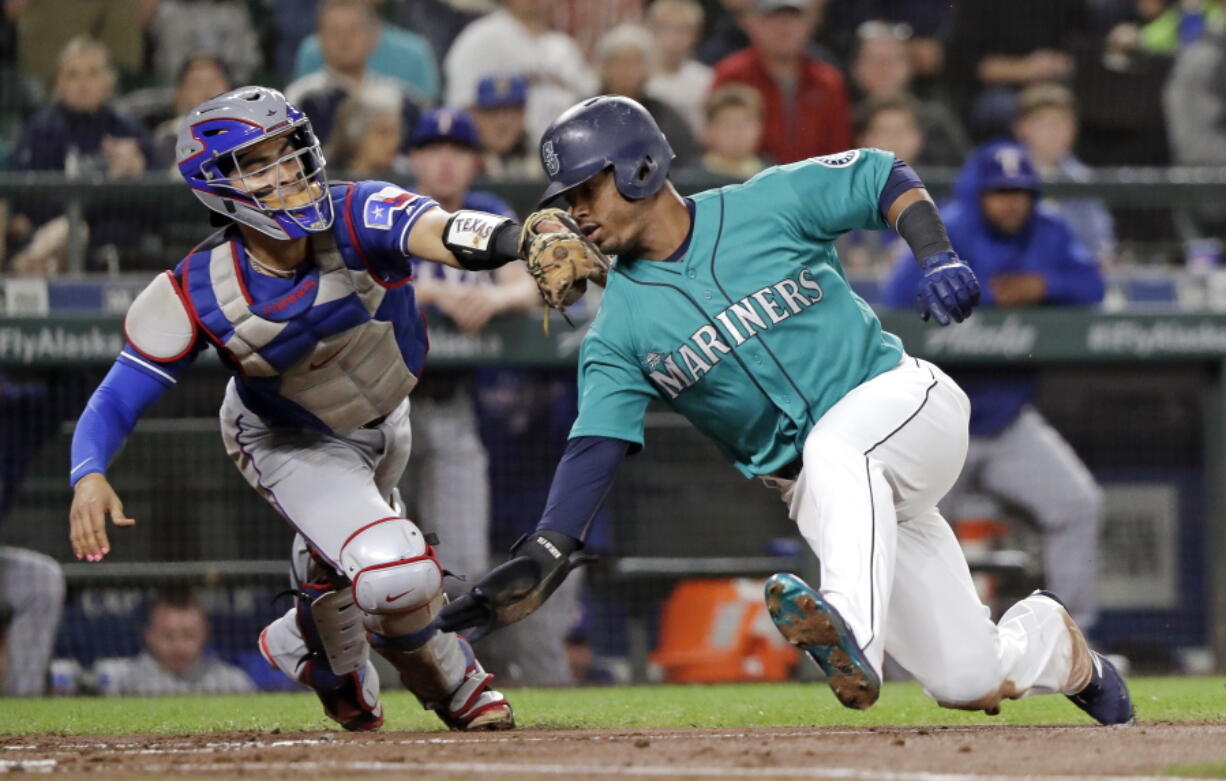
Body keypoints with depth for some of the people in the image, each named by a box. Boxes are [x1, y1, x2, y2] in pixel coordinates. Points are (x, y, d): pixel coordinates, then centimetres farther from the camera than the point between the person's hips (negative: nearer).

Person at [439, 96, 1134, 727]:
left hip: (907, 397, -3)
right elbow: (596, 447, -8)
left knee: (833, 447, -39)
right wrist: (541, 558, -22)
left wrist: (938, 257, -13)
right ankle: (1057, 647, 30)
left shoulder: (773, 204, -6)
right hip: (818, 492, 3)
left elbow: (884, 178, 4)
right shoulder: (621, 329, -1)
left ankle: (854, 639, -52)